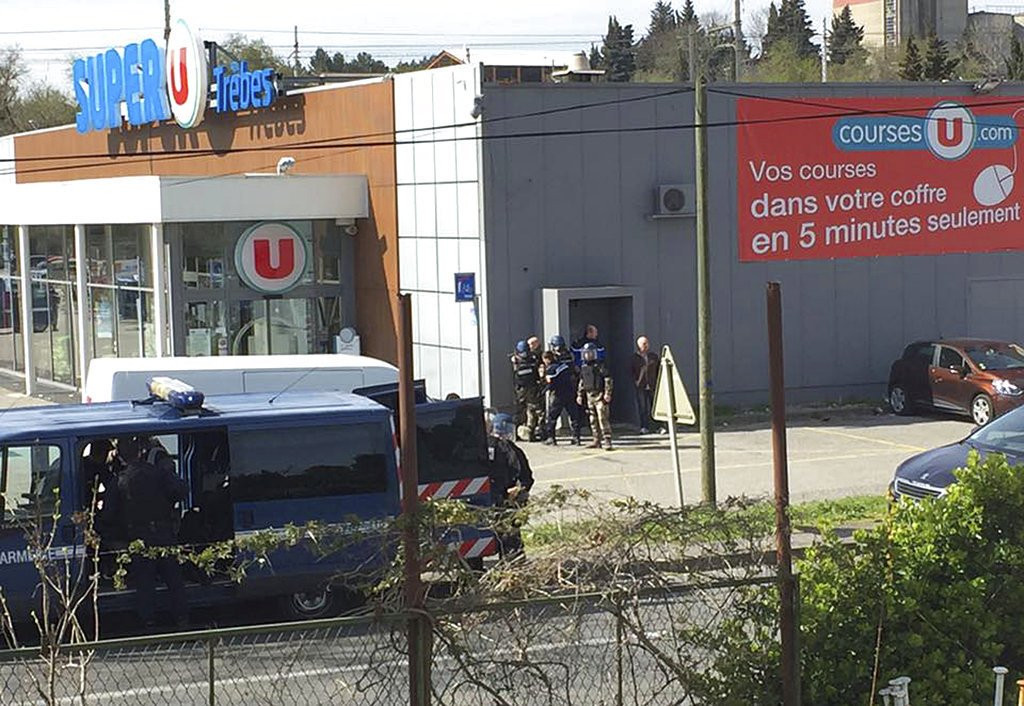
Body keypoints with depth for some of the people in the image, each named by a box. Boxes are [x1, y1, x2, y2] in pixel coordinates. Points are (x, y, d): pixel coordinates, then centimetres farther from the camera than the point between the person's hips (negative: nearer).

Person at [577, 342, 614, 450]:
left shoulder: (600, 366, -9)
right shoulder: (584, 368, 13)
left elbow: (608, 380, -12)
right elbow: (581, 382, 23)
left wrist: (607, 393, -18)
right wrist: (580, 395, 21)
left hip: (599, 396, -7)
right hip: (589, 396, 7)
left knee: (603, 419, -13)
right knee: (593, 420, 10)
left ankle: (607, 441, -15)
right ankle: (597, 440, 18)